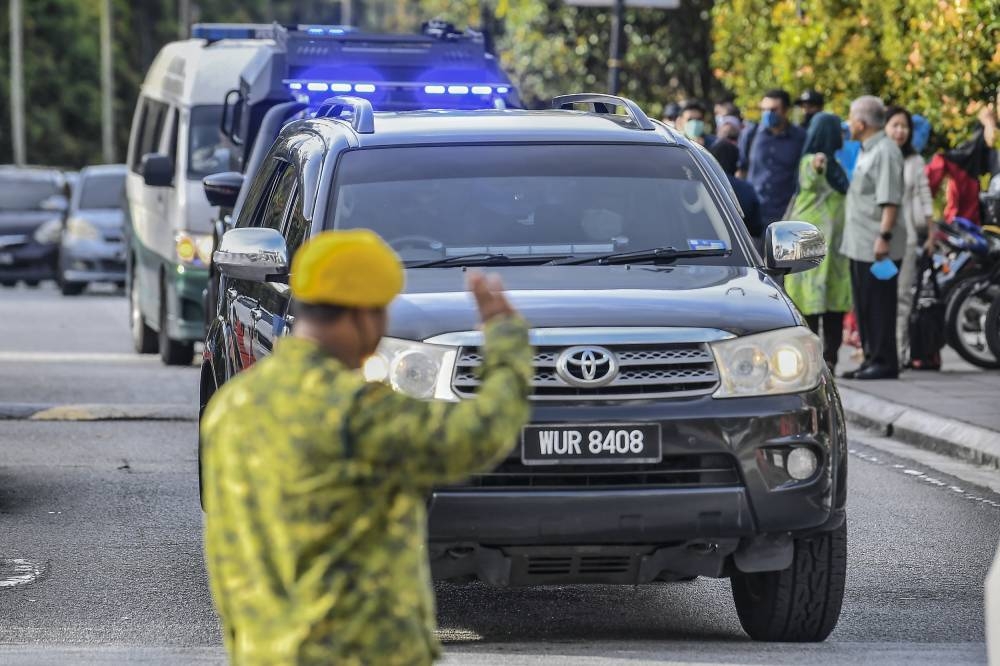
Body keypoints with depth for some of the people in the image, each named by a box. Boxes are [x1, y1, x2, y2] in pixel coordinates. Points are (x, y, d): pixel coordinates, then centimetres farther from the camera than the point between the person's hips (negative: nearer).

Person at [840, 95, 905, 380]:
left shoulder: (885, 152, -14)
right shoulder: (866, 151, 18)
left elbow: (890, 200, -21)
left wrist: (884, 237, -25)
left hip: (877, 248, -10)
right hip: (860, 245, 10)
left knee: (879, 306, -7)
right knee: (864, 306, 14)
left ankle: (884, 362, -4)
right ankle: (871, 358, 20)